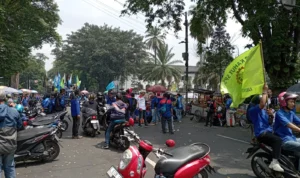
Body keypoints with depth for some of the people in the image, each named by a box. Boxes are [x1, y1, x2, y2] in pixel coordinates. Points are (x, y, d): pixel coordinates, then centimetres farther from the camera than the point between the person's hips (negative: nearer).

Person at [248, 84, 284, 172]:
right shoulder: (252, 110, -8)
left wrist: (271, 115, -4)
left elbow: (270, 122, 18)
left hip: (269, 132, 9)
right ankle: (275, 163, -31)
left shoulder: (264, 110, 19)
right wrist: (265, 91, -18)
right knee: (278, 140, -30)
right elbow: (262, 104, -27)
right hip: (261, 133, -9)